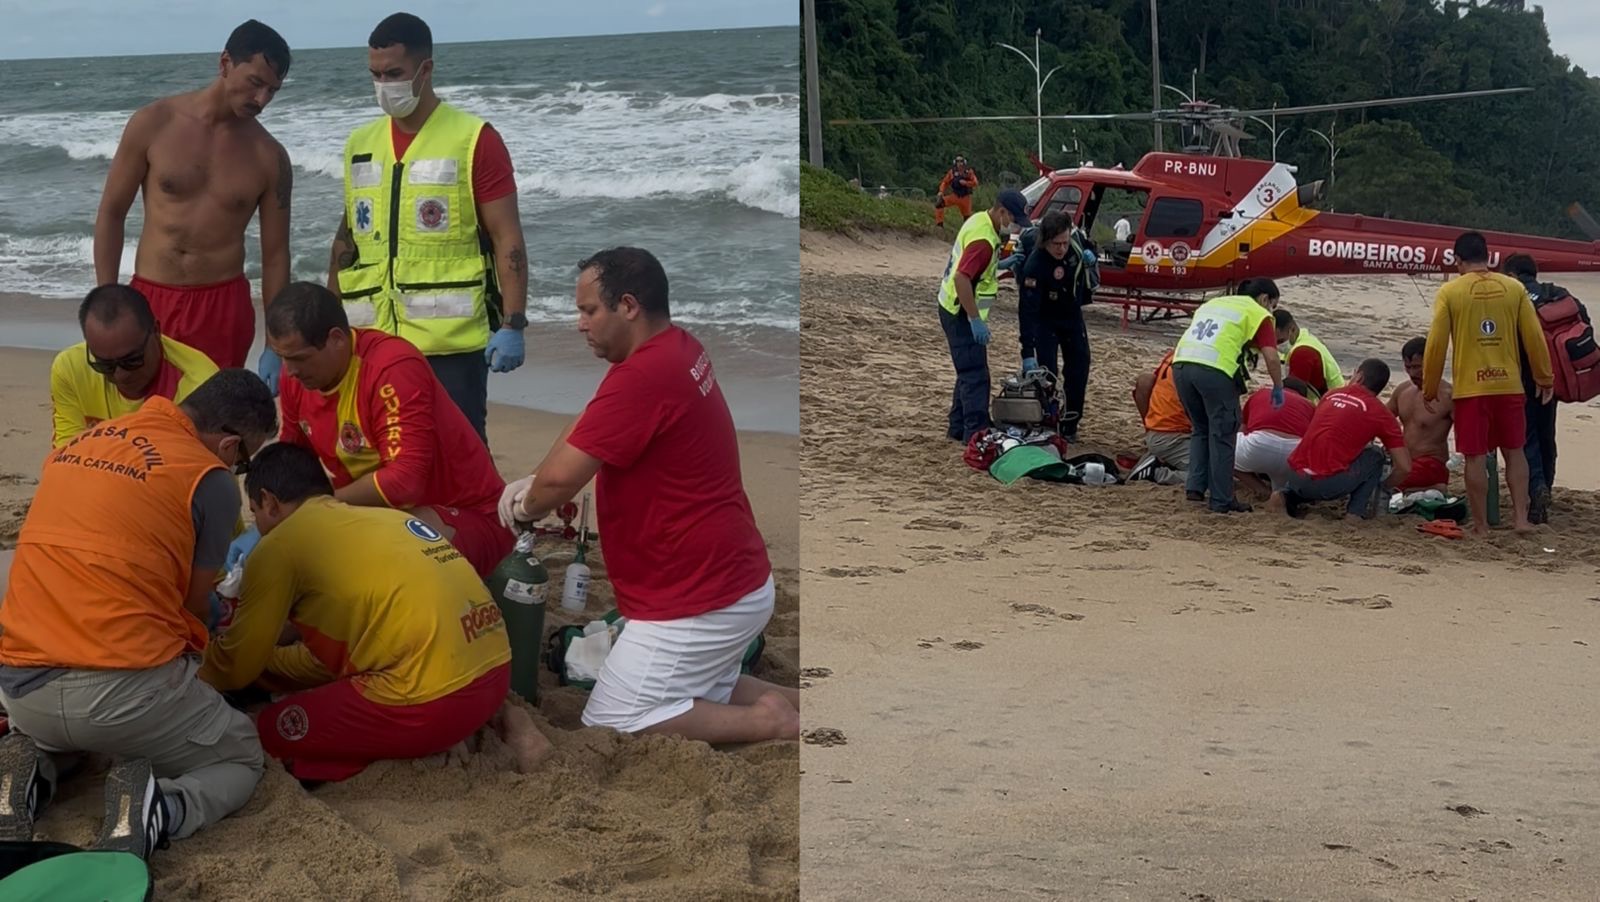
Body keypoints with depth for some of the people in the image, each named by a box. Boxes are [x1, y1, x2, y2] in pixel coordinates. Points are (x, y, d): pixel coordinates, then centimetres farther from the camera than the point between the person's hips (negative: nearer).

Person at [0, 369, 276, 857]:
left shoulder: (80, 443, 16)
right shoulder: (208, 478, -5)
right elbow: (192, 604, 5)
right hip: (122, 690, -6)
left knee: (53, 728, 42)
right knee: (242, 758, 21)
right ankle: (152, 812, -11)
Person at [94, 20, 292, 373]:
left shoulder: (269, 157, 1)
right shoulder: (154, 124, -1)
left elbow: (275, 255, 5)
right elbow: (111, 214, 4)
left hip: (224, 307, 0)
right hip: (148, 301, 0)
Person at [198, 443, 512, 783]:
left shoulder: (281, 543, 1)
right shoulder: (384, 518, 22)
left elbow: (235, 668, 12)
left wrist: (192, 676, 33)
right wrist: (264, 658, 43)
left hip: (432, 699, -7)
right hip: (494, 674, 7)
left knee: (270, 730, 11)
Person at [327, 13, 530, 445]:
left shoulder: (474, 141, -5)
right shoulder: (360, 145, 12)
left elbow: (507, 238, -7)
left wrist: (513, 325, -15)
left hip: (451, 341, -5)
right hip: (372, 341, 5)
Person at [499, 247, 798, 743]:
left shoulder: (642, 377, -25)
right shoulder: (678, 349, 6)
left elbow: (560, 480, -23)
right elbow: (588, 428, 15)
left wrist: (527, 507, -2)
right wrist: (533, 483, 2)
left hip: (701, 603, -10)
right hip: (735, 581, 10)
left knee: (607, 727, 0)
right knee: (700, 693, 29)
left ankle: (769, 723, -5)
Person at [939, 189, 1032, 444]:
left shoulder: (980, 220, 6)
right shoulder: (983, 240, -24)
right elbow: (962, 279, -31)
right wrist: (975, 320, -29)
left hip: (954, 309, 10)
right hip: (961, 314, -10)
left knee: (969, 372, 17)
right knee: (976, 375, -8)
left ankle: (958, 427, 24)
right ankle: (976, 433, -8)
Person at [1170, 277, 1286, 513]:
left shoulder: (1213, 303, 31)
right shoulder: (1259, 314, 12)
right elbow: (1271, 357, 2)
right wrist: (1278, 389, 15)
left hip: (1181, 362, 6)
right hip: (1214, 369, -6)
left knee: (1200, 429, 23)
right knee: (1222, 435, 6)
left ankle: (1195, 487, 16)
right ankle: (1222, 500, 8)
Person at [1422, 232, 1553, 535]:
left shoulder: (1450, 291, -4)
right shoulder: (1514, 288, 3)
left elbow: (1437, 343, -4)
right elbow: (1534, 337, 4)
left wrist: (1429, 388, 6)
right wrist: (1545, 378, 16)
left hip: (1470, 387, -2)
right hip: (1509, 385, 2)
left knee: (1476, 458, 3)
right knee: (1514, 452, 15)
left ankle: (1481, 526, 6)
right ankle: (1521, 518, 10)